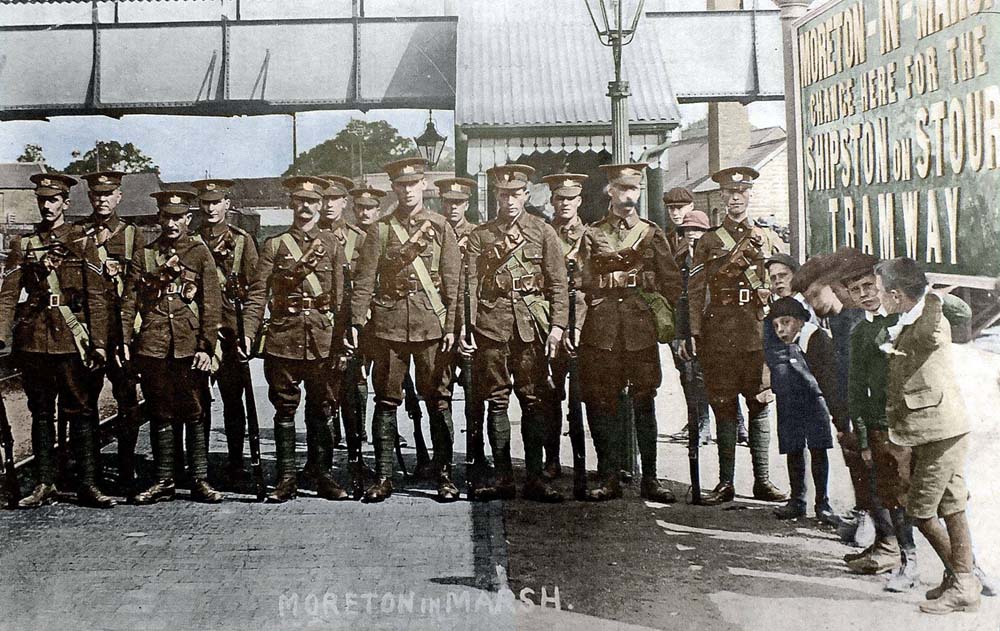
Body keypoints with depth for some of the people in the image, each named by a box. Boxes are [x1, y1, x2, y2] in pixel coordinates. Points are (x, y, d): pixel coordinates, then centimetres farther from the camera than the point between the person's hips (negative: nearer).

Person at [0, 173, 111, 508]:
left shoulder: (82, 242, 3)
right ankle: (44, 484, 16)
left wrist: (98, 341, -7)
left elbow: (96, 297, 0)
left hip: (73, 338, -2)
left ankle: (88, 483, 5)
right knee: (41, 412, 9)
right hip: (34, 338, 2)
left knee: (82, 412, 0)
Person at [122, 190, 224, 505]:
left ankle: (200, 479, 10)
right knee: (160, 415, 8)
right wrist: (124, 340, -2)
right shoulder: (143, 255, 10)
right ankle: (164, 481, 16)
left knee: (193, 414, 2)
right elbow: (130, 302, 9)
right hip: (153, 347, 2)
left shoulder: (200, 253, 4)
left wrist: (207, 347, -7)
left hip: (190, 346, -2)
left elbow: (212, 304, 0)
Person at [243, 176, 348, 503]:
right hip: (284, 338, 0)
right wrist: (248, 333, -9)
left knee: (320, 408, 6)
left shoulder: (331, 244, 10)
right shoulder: (274, 245, 8)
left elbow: (340, 295, 7)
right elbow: (258, 293, 2)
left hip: (323, 339, 0)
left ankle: (321, 474, 15)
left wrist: (342, 336, -1)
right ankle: (287, 478, 11)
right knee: (284, 409, 4)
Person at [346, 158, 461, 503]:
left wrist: (452, 326, -5)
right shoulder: (379, 230, 7)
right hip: (388, 324, 1)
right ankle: (383, 476, 12)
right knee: (386, 400, 5)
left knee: (438, 399, 2)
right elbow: (365, 280, 3)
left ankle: (444, 474, 12)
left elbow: (453, 281, 3)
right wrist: (355, 323, -7)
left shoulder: (441, 227, 7)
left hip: (431, 323, 0)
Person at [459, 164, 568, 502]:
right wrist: (464, 326, -6)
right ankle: (503, 477, 10)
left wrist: (557, 325, -6)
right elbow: (470, 283, 5)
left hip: (531, 325, -1)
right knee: (496, 401, 4)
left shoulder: (543, 232, 8)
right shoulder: (480, 235, 10)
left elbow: (558, 283, 4)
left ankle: (535, 478, 6)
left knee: (534, 401, 0)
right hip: (491, 325, 1)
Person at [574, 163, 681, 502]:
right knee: (601, 402, 0)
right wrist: (575, 325, -9)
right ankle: (610, 478, 9)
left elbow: (672, 281, 12)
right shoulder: (592, 235, 9)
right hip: (601, 329, 0)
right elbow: (581, 284, 1)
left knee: (644, 401, 2)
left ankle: (649, 477, 10)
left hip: (642, 326, 0)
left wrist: (659, 316, 3)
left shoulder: (652, 233, 12)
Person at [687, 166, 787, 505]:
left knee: (760, 406, 4)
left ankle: (762, 480, 12)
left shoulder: (766, 239, 13)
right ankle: (726, 483, 10)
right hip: (720, 334, -1)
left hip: (759, 333, 1)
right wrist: (693, 333, -8)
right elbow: (695, 291, 0)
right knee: (724, 408, 2)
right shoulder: (708, 241, 7)